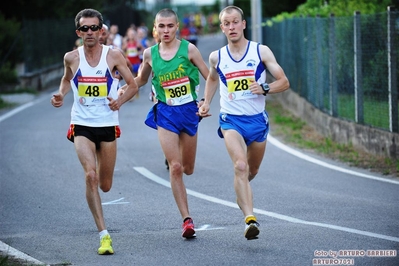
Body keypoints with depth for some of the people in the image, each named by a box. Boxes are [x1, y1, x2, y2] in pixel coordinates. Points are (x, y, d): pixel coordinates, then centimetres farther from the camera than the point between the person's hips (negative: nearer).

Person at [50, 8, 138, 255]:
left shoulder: (114, 56, -4)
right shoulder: (71, 58, 0)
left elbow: (133, 85, 3)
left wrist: (120, 101, -16)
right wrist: (61, 94, 0)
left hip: (108, 125, 1)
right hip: (81, 125, 0)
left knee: (105, 185, 8)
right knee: (91, 175, -22)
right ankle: (104, 235, -20)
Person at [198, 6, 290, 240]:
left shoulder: (261, 51, -4)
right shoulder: (216, 57, 2)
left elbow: (284, 82, -3)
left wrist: (265, 88, -22)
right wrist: (206, 103, 12)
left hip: (257, 119, 1)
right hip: (231, 120, -1)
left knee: (252, 171, 17)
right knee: (240, 166, -24)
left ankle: (241, 192, 54)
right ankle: (250, 219, -33)